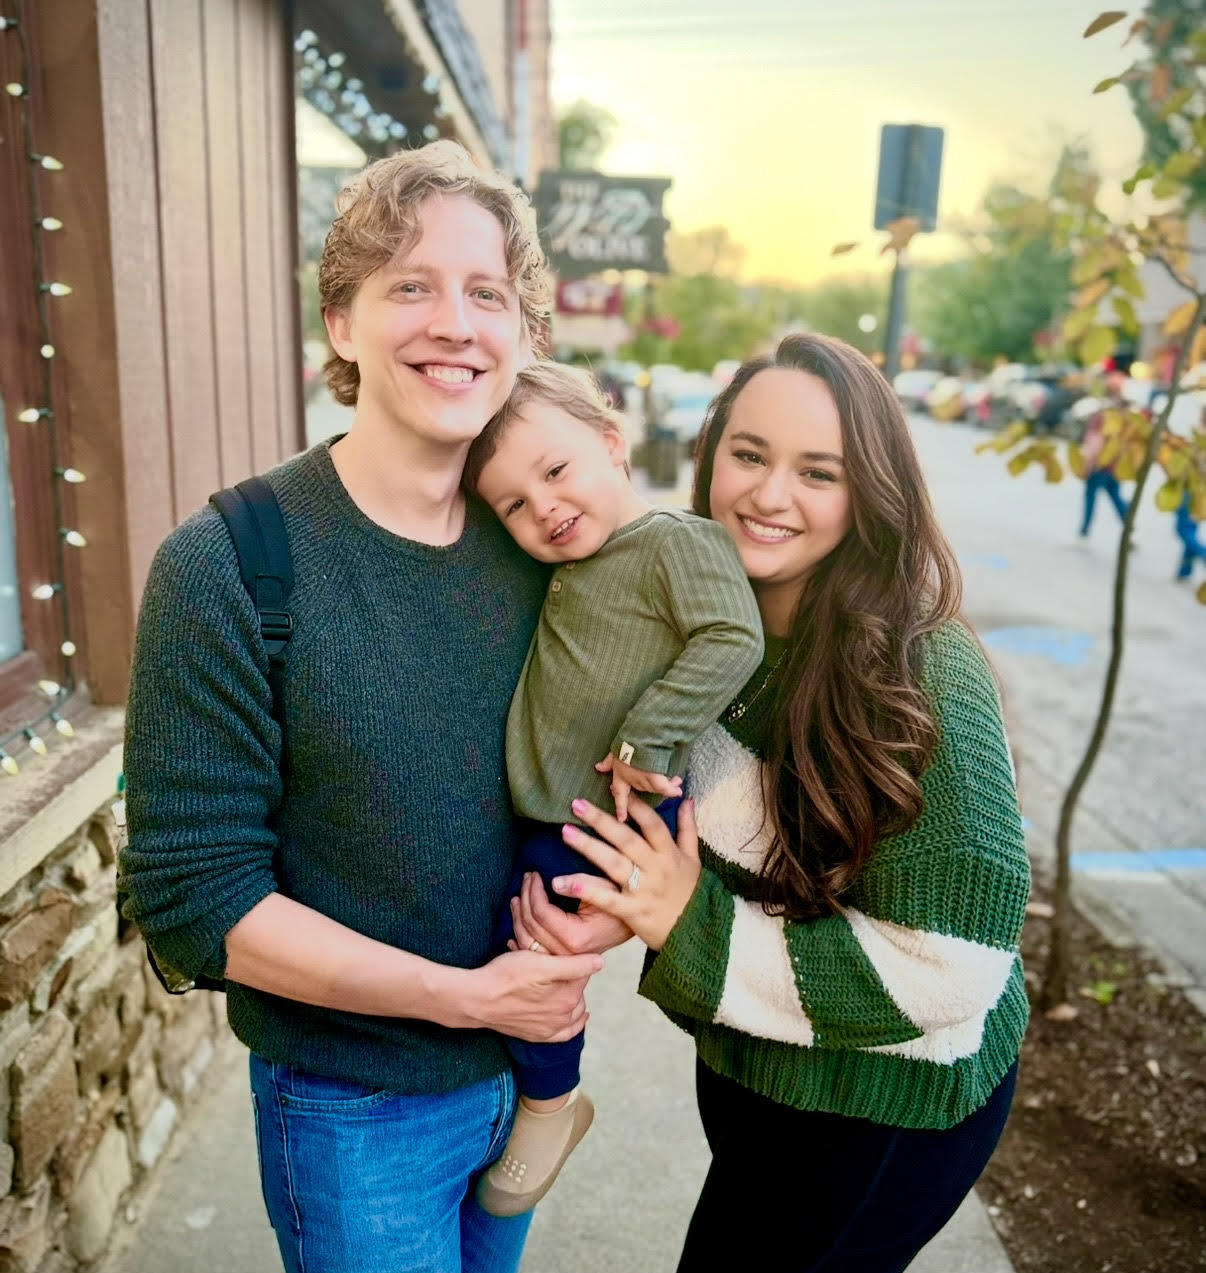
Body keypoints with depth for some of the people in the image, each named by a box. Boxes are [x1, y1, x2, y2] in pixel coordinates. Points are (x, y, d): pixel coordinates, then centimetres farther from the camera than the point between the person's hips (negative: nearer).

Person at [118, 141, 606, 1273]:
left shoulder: (537, 540, -6)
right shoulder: (227, 566, -21)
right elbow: (193, 899, -20)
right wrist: (462, 994, -21)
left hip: (517, 1065, 5)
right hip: (355, 1112, -5)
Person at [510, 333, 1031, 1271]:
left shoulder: (926, 678, -28)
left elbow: (948, 969, -26)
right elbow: (677, 832, 2)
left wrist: (695, 926, -27)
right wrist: (613, 908, -19)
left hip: (883, 1111, -6)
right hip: (748, 1069, 6)